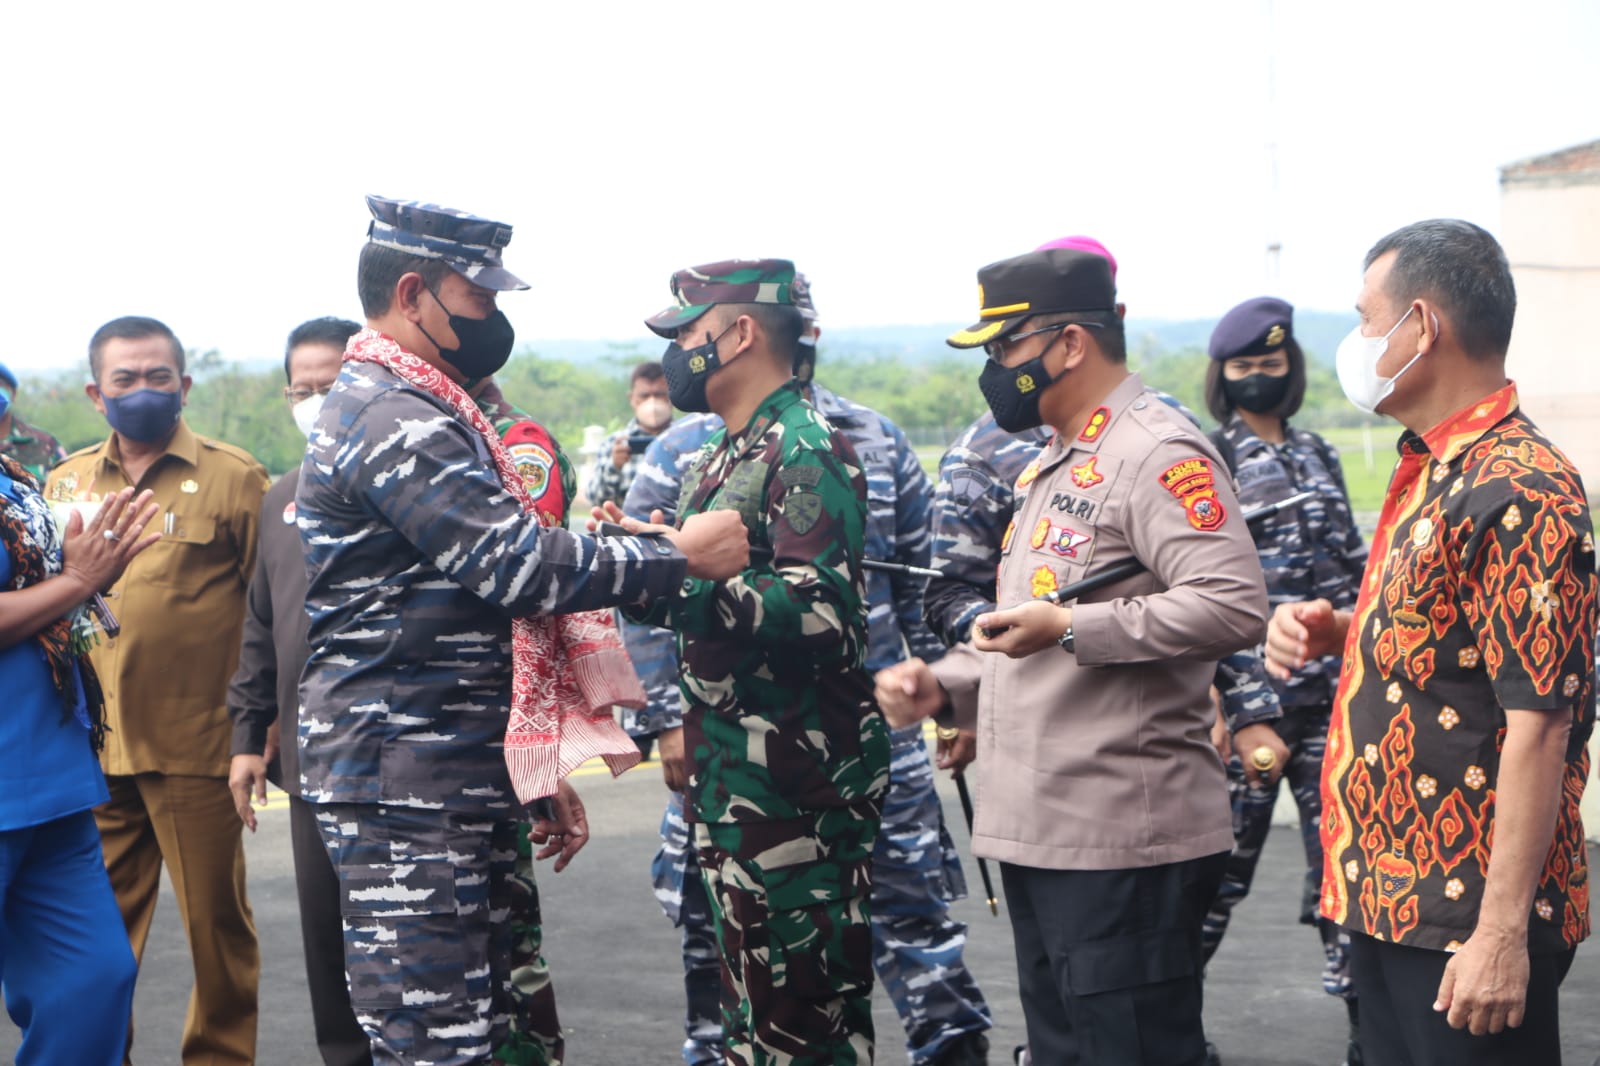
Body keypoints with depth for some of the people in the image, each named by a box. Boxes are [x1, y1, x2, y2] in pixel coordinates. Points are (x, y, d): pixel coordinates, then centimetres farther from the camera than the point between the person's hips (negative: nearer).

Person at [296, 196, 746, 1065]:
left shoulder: (408, 411, 20)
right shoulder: (393, 420, -15)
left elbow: (488, 579, 24)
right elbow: (521, 564, -23)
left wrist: (538, 776, 22)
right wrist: (679, 555, -11)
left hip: (459, 786, 11)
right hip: (408, 794, -11)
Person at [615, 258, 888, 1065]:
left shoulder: (807, 453, -14)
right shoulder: (719, 458, 16)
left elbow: (821, 606, -26)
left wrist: (674, 574, -29)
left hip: (799, 776, -10)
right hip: (727, 770, 10)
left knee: (807, 1000, -3)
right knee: (747, 988, 19)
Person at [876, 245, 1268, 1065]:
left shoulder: (1157, 454, -13)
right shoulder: (1052, 466, 20)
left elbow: (1234, 606, -25)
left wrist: (1069, 627, -25)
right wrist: (944, 682, 12)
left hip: (1124, 842, -10)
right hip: (1036, 832, 10)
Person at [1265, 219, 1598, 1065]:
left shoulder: (1517, 490, -19)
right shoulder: (1428, 471, 12)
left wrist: (1502, 932, -23)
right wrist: (1338, 631, 4)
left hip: (1467, 920, -9)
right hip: (1390, 896, 9)